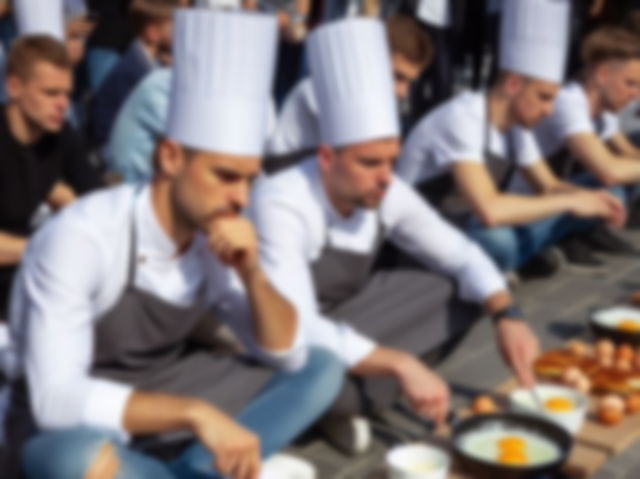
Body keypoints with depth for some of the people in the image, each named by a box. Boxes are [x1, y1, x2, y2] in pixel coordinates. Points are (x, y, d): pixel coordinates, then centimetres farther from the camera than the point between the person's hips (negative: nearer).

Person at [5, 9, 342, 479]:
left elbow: (288, 355, -5)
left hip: (163, 394, 6)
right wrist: (196, 413, -41)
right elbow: (58, 401, -33)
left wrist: (252, 274, -23)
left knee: (321, 369, -4)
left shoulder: (215, 238, -9)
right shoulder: (82, 237, -28)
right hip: (71, 417, -6)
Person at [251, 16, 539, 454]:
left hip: (342, 321, 7)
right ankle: (343, 398, -4)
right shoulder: (282, 205, -32)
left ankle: (350, 393, -8)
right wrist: (402, 364, -43)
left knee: (460, 295, -4)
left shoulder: (389, 194, -14)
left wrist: (507, 314, -19)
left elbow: (462, 256, -1)